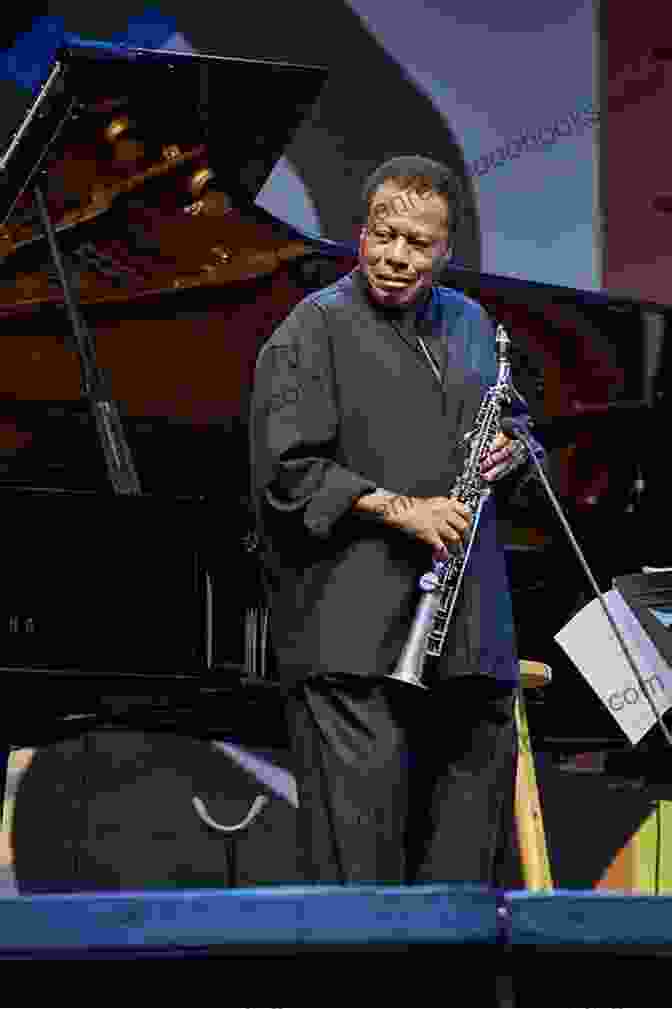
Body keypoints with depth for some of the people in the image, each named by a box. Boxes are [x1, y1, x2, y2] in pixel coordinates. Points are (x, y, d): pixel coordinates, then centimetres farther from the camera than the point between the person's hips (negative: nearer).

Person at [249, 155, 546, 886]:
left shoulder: (468, 324, 17)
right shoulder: (314, 329, -4)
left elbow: (518, 430, 28)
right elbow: (286, 468, -12)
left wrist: (513, 452, 4)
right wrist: (399, 510, -19)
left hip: (470, 633, 7)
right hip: (352, 633, -7)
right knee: (357, 832, -10)